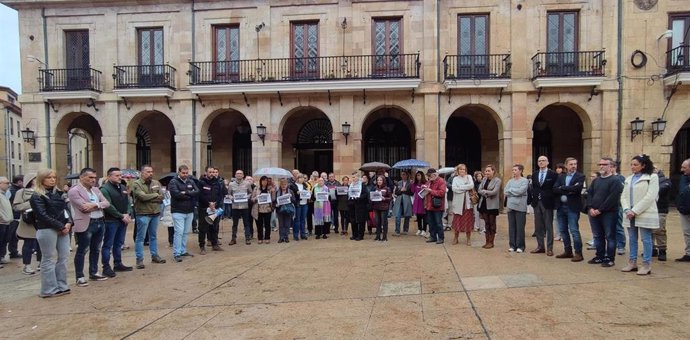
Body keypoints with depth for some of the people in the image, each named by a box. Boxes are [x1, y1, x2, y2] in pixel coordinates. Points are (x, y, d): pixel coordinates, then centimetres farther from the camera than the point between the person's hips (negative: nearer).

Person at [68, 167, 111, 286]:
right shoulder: (74, 191, -9)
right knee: (82, 251, 1)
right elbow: (84, 207, -19)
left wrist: (94, 205, -13)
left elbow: (107, 203, 5)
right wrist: (99, 206, -6)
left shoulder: (96, 190, 14)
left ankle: (93, 273, 26)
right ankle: (80, 277, 9)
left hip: (100, 223, 7)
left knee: (96, 250, 15)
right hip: (85, 225, -7)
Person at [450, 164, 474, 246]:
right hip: (458, 203, 0)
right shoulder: (455, 179, 9)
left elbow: (471, 185, -8)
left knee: (468, 220, 1)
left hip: (467, 202, 0)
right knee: (457, 220, 2)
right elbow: (454, 188, -8)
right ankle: (455, 238, 15)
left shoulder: (469, 177, 10)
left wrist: (460, 187, -10)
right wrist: (466, 188, -11)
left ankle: (468, 239, 11)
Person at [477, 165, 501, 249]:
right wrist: (487, 193, -15)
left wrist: (484, 191, -9)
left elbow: (494, 192, -18)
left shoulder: (497, 180, -8)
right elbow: (479, 190, 2)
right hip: (484, 203, 5)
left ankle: (491, 242, 12)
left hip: (492, 205, -5)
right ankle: (487, 241, 16)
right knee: (486, 223, 10)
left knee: (492, 223, 5)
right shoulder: (484, 179, 9)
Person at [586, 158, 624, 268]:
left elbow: (612, 198, -15)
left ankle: (610, 258, 7)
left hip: (608, 213, -7)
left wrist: (600, 210, -16)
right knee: (597, 236, 13)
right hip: (594, 213, 7)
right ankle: (599, 256, 23)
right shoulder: (595, 181, 17)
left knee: (609, 236, 0)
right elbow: (589, 194, 11)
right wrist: (590, 208, -5)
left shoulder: (615, 181, -6)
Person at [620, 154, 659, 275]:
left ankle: (646, 265, 6)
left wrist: (635, 211, -15)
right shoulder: (629, 179, 15)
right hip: (630, 214, 6)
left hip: (644, 214, -6)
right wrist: (627, 210, -7)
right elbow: (624, 196, 10)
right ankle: (632, 262, 19)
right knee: (632, 239, 11)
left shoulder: (652, 177, -3)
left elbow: (650, 197, -12)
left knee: (646, 240, -1)